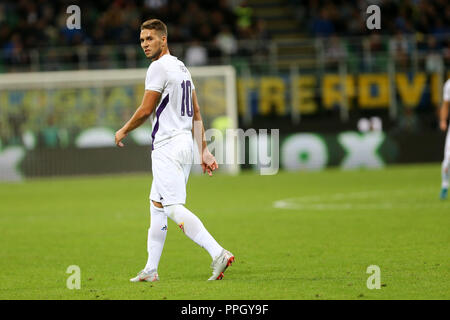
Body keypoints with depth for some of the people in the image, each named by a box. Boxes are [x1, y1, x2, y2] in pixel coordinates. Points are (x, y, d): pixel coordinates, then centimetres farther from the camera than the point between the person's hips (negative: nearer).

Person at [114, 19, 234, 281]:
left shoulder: (159, 67, -11)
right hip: (187, 143, 10)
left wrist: (124, 131, 5)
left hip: (168, 147, -10)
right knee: (157, 205, 16)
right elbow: (196, 115, 16)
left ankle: (218, 253, -27)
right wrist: (204, 151, 15)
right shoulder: (182, 68, 17)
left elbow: (146, 110, -11)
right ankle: (151, 270, 19)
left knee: (174, 209, -14)